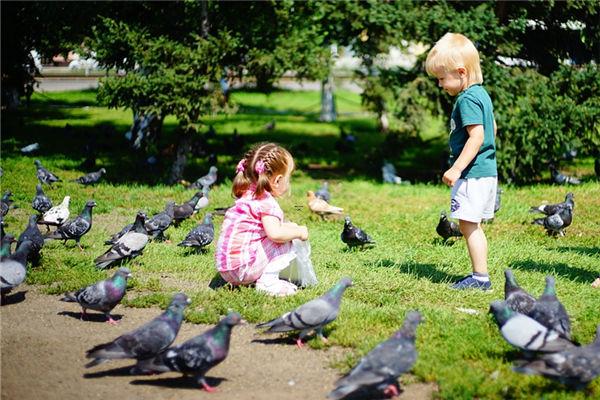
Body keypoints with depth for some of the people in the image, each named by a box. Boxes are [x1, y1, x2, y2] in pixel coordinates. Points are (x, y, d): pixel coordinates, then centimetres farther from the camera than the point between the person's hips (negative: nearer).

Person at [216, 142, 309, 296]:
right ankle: (267, 281, -12)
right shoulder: (267, 202, -14)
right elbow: (275, 234, -26)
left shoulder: (247, 195, 16)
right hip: (242, 267, -9)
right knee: (286, 243, -5)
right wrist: (299, 232, -9)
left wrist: (286, 226, 21)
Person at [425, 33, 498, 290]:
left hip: (473, 173, -10)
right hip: (487, 170, 10)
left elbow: (477, 136, -24)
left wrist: (457, 169, -24)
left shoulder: (467, 99, -16)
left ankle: (481, 277, -5)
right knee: (473, 226, 14)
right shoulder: (481, 94, 14)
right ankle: (479, 275, 18)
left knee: (468, 224, -6)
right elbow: (492, 128, 24)